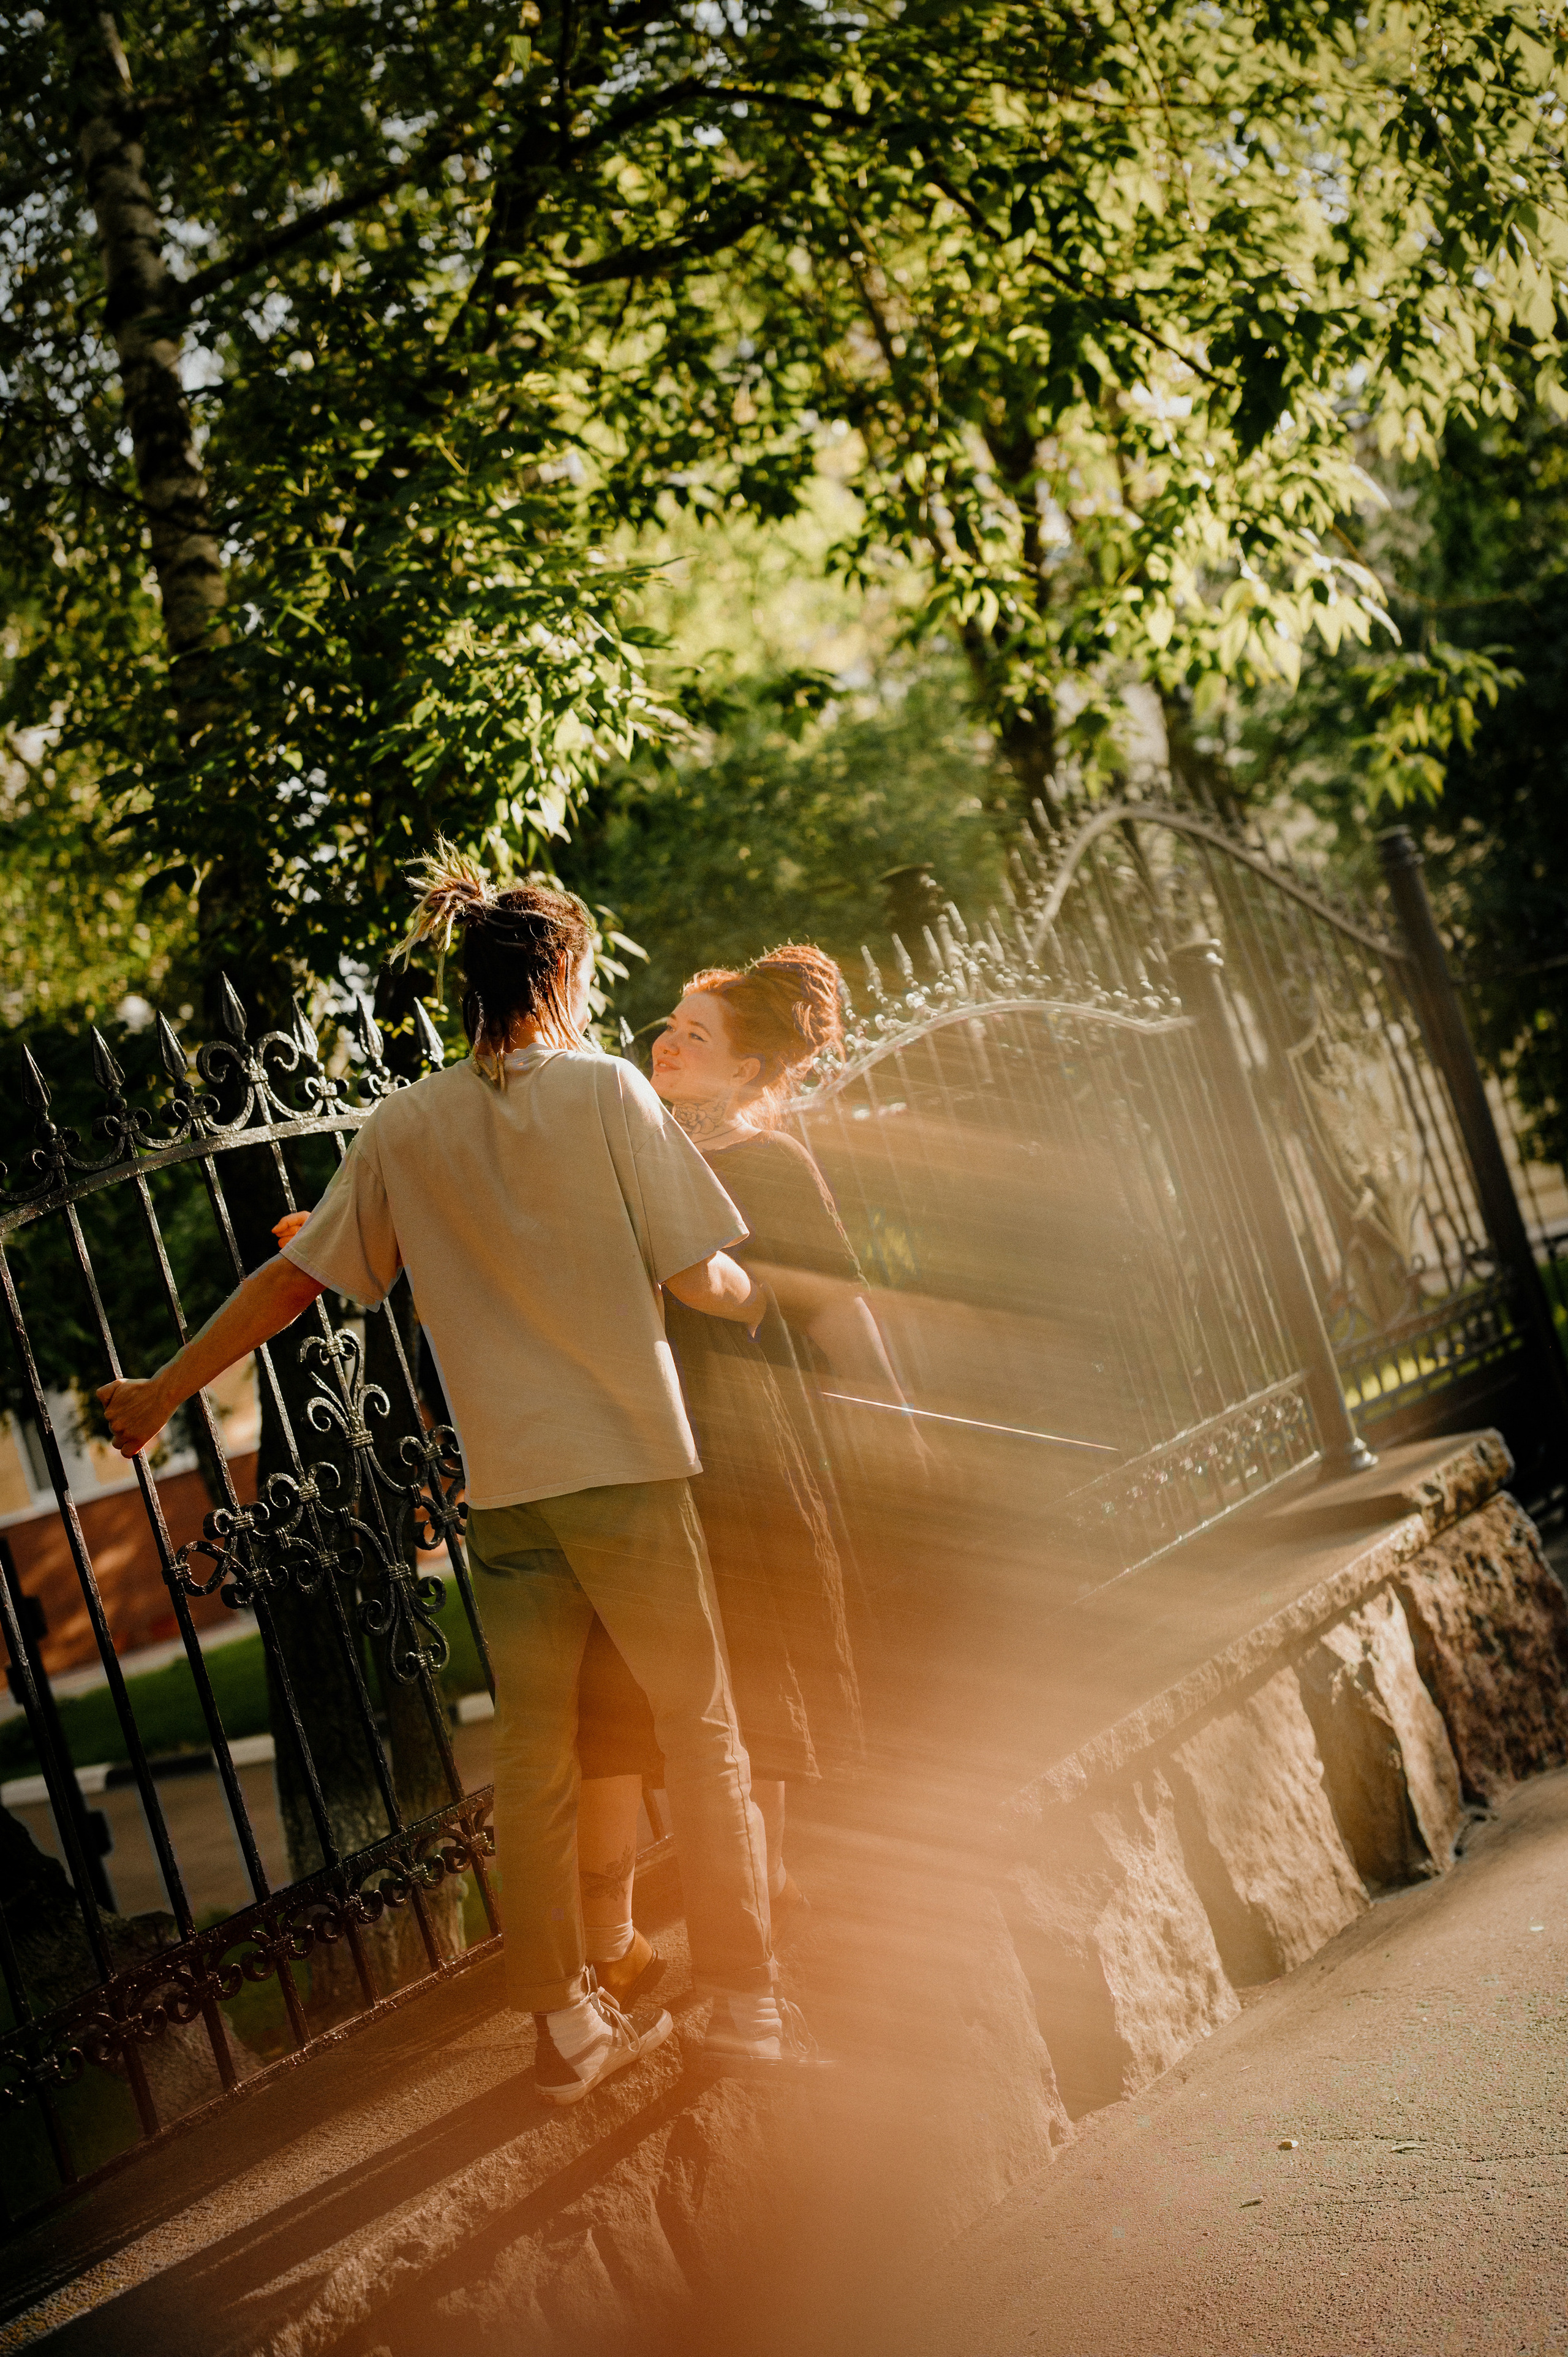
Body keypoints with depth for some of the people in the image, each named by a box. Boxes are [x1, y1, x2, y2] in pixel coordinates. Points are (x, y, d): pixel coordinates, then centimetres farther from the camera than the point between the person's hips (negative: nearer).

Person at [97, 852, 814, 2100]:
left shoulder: (406, 1127, 4)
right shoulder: (606, 1090, -6)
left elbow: (293, 1279, 7)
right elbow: (697, 1279, -8)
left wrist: (166, 1390, 18)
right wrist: (759, 1295, 14)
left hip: (504, 1482, 4)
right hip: (629, 1461, -3)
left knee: (534, 1753, 10)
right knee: (702, 1727, 7)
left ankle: (568, 2023, 17)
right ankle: (748, 1998, 10)